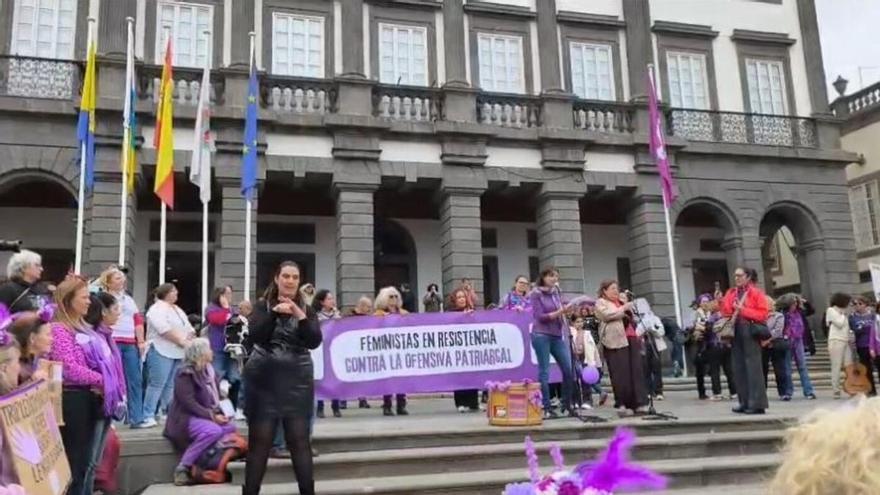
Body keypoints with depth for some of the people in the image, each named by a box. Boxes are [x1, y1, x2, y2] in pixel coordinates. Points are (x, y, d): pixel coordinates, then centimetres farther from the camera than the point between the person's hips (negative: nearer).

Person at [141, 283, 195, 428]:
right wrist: (181, 341, -17)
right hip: (162, 352, -8)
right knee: (157, 384, -9)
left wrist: (191, 337, -1)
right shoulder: (157, 309, -7)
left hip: (179, 353, 8)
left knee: (172, 385, 9)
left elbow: (188, 328, 20)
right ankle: (148, 416, -6)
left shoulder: (178, 310, 21)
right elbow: (164, 330, -19)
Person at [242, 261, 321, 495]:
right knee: (259, 440, 1)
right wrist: (275, 312, -19)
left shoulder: (306, 309, 10)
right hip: (265, 380, -1)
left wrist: (299, 315, -14)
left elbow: (314, 342, -3)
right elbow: (256, 336, -10)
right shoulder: (263, 306, 6)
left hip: (297, 380, 1)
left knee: (300, 440, 3)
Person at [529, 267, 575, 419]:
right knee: (544, 371, -3)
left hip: (558, 335, 5)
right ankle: (546, 408, 3)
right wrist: (560, 312, -18)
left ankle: (566, 404, 15)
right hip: (541, 335, -5)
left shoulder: (556, 292, 14)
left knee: (569, 370, 0)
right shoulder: (536, 294, -2)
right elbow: (540, 317, -10)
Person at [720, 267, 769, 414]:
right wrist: (722, 302, -6)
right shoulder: (731, 293, 15)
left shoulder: (757, 293, -2)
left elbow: (763, 314, -10)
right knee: (738, 368, 7)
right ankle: (745, 402, 13)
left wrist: (743, 310, -15)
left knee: (753, 367, -8)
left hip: (750, 331, -7)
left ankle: (757, 404, -5)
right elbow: (726, 313, 11)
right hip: (736, 331, 7)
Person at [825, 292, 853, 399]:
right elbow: (839, 323, -12)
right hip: (836, 341, -7)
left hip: (846, 341, 7)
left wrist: (851, 332, 4)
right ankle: (836, 391, -4)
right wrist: (843, 314, 1)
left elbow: (845, 327, 22)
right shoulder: (831, 310, -2)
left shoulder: (842, 311, 20)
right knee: (836, 367, -6)